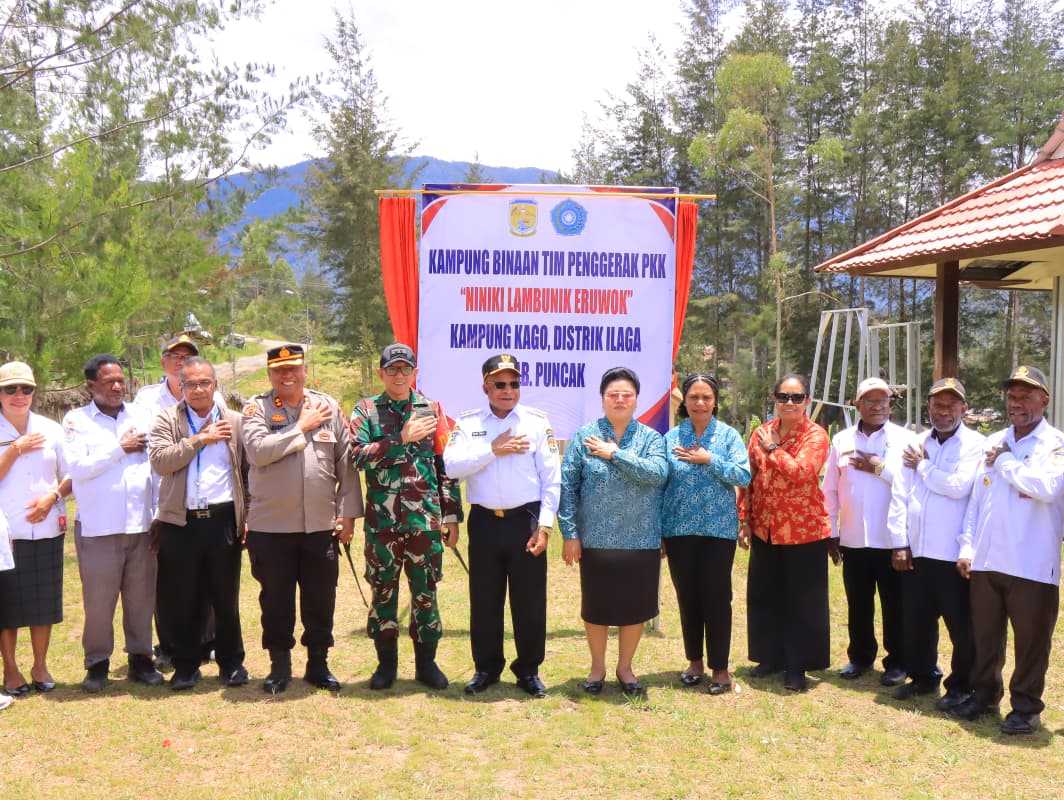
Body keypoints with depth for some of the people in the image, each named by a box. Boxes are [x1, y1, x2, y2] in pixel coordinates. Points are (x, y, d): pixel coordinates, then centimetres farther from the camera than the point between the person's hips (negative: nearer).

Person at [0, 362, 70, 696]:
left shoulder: (51, 430, 6)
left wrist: (53, 495, -8)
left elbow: (71, 476, 8)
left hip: (46, 528, 2)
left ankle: (40, 666, 20)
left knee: (44, 600, 7)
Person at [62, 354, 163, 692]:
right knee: (98, 600, 2)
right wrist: (120, 448, -7)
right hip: (98, 526, -2)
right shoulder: (76, 420, 1)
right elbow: (77, 468, -12)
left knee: (141, 597, 8)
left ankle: (140, 657, 21)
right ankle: (97, 662, 17)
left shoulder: (141, 415, 10)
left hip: (140, 523, 3)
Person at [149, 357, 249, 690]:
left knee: (226, 597, 7)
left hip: (224, 521, 0)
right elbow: (159, 460, -10)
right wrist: (200, 439, -12)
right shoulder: (167, 420, 6)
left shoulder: (235, 421, 9)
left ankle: (231, 663, 20)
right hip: (181, 522, 0)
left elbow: (248, 472, 8)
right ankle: (186, 666, 19)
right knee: (184, 599, 6)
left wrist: (248, 516, 0)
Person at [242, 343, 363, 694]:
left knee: (321, 599, 8)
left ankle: (318, 663, 23)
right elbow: (259, 451, -19)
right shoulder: (257, 408, 0)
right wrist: (301, 427, -11)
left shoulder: (328, 406, 5)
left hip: (321, 524, 2)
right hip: (270, 525, -2)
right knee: (276, 599, 8)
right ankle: (280, 665, 23)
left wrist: (348, 511, 1)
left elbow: (346, 463, 6)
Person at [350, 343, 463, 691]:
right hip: (382, 519, 0)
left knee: (425, 590, 6)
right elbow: (357, 455, -11)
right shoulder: (366, 410, 5)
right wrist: (402, 438, -17)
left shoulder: (432, 410, 7)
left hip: (425, 518, 1)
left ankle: (426, 662, 19)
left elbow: (446, 465, 7)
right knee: (383, 590, 7)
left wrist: (451, 515, 4)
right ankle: (386, 662, 20)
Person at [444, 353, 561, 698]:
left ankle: (529, 670, 20)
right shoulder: (468, 422, 5)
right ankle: (486, 668, 24)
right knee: (484, 600, 9)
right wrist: (493, 449, -13)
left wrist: (544, 525, -8)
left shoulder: (537, 421, 2)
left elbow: (552, 478, -1)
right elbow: (452, 465, -9)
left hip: (526, 520, -1)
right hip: (484, 521, 1)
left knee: (530, 600, 5)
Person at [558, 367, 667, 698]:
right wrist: (569, 533, -8)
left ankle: (625, 668, 28)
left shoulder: (651, 438, 2)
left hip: (641, 540, 1)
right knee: (596, 607, 10)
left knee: (635, 607, 9)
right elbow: (567, 485, -3)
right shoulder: (584, 436, 0)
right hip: (596, 540, -1)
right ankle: (597, 667, 29)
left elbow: (658, 474, -16)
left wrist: (614, 454, -16)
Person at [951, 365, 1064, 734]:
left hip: (1032, 565, -5)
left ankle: (1026, 706, 20)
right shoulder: (992, 442, 12)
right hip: (985, 562, 5)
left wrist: (1005, 462, -12)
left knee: (1031, 641, 5)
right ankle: (984, 693, 32)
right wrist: (967, 546, 6)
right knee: (984, 636, 16)